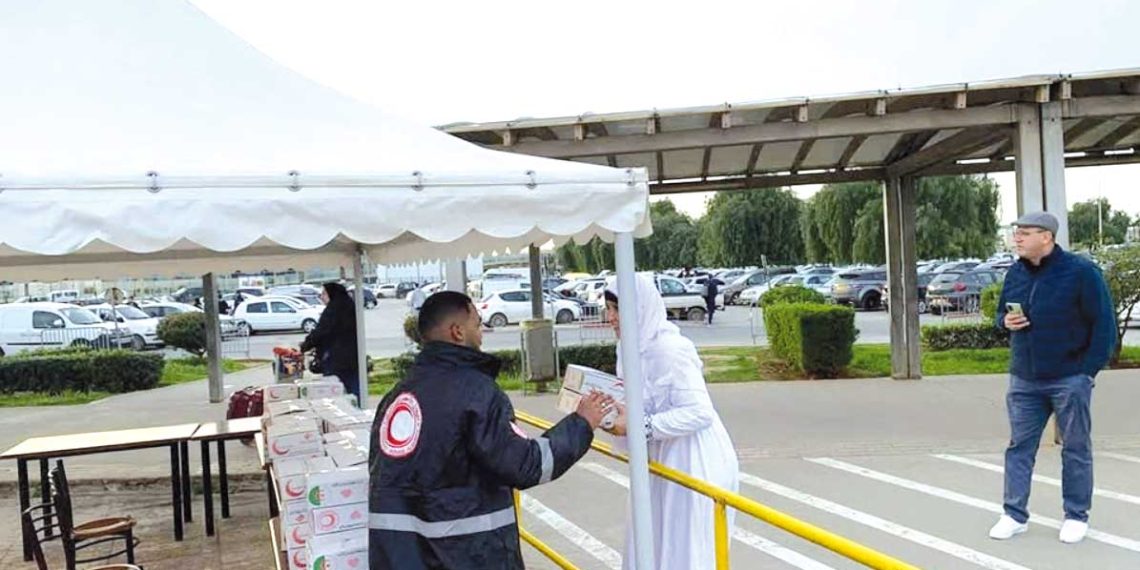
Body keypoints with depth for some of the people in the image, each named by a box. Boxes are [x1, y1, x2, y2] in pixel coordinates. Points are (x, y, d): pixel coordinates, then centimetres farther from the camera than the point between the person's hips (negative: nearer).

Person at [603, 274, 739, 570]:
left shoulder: (669, 349, -21)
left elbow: (700, 412, -25)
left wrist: (640, 426, -27)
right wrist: (618, 414, -8)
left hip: (694, 464, -9)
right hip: (664, 462, 9)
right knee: (653, 546, 15)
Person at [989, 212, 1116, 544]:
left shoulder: (1080, 271, -9)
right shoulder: (1015, 273, 6)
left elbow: (1104, 324, -8)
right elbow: (1001, 312, 19)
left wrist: (1090, 370, -10)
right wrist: (1005, 321, -6)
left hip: (1069, 379, -5)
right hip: (1024, 380, 5)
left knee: (1076, 449, 7)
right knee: (1019, 446, 6)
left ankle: (1077, 516, 20)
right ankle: (1015, 515, 13)